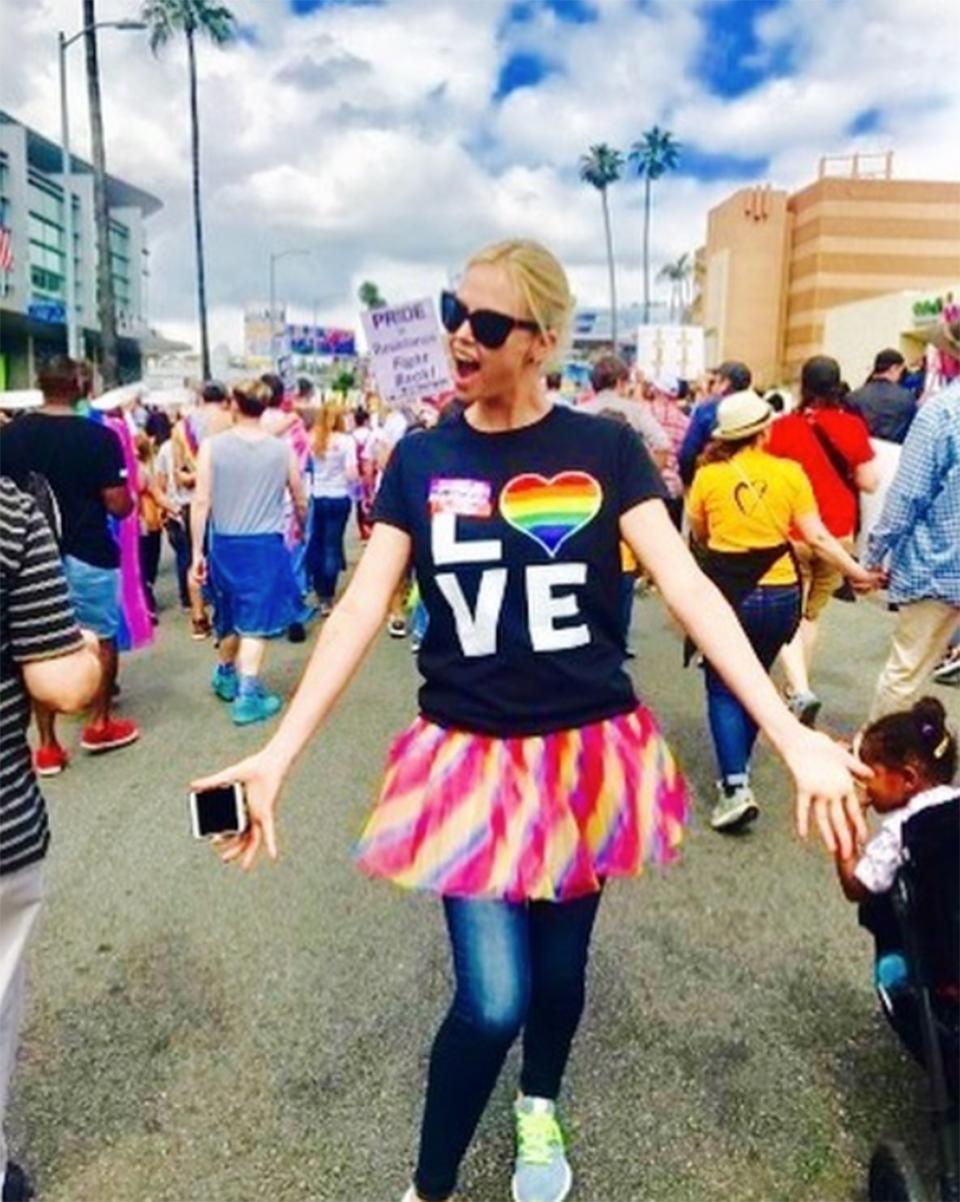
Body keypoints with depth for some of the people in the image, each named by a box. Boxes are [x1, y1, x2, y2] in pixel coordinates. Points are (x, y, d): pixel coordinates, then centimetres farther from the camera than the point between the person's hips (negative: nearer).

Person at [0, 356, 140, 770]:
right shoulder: (99, 437, -14)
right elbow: (119, 505, -14)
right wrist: (129, 494, 7)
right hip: (87, 555, -3)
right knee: (101, 638, 17)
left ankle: (47, 745, 16)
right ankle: (99, 725, 27)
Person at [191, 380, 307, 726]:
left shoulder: (212, 446, -4)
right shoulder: (283, 449, -1)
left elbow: (201, 501, -8)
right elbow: (300, 502, 9)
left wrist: (197, 551, -1)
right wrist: (302, 529, 29)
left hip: (225, 543, 2)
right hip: (266, 544, -2)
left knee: (233, 613, 21)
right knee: (255, 619, 4)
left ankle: (225, 675, 40)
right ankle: (247, 695, 2)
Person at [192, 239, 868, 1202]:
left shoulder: (605, 449, -5)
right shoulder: (420, 460, -2)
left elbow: (688, 590, -10)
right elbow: (359, 611, -6)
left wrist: (791, 736, -18)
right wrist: (278, 753, -12)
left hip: (588, 753, 1)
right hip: (469, 757, 0)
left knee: (560, 967, 17)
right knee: (492, 1002, -3)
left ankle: (539, 1107, 52)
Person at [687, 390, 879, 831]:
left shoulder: (708, 475, -5)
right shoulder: (790, 472, -4)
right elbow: (817, 536, -4)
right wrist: (859, 572, 5)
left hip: (727, 593, -2)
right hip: (779, 595, 2)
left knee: (723, 689, 6)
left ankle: (735, 786, -8)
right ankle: (737, 769, 32)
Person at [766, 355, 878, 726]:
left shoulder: (781, 427, -9)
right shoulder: (852, 426, -6)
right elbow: (868, 482, -3)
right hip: (838, 534, 2)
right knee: (813, 614, 17)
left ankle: (800, 691, -17)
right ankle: (796, 686, 27)